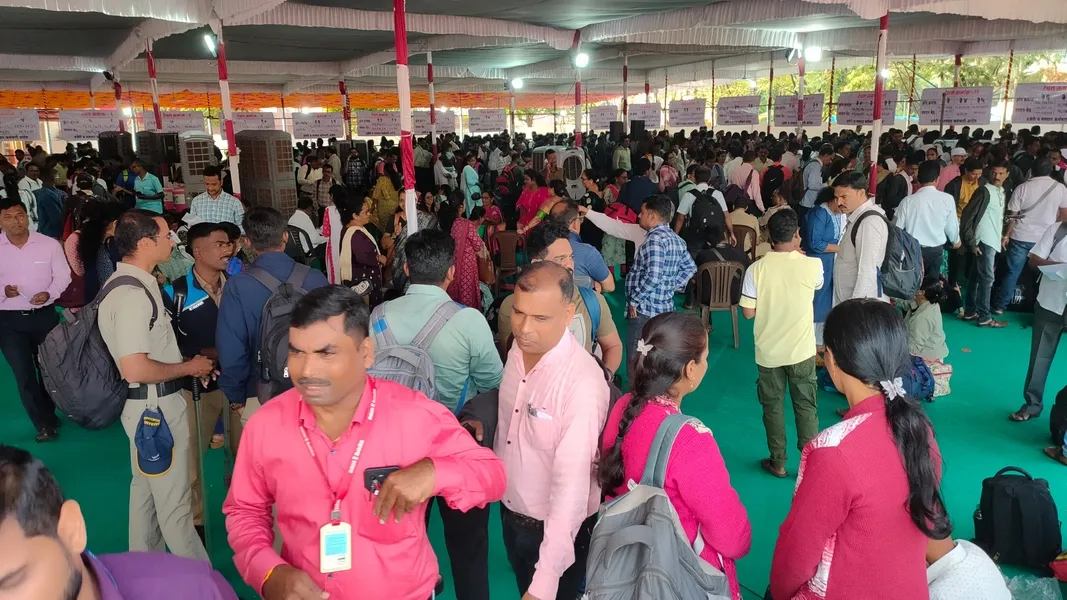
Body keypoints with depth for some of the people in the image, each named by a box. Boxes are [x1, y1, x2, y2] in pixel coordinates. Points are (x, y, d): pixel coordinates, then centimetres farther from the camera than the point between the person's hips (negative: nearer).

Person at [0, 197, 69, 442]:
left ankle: (47, 416, 37)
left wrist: (49, 294, -18)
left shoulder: (49, 244, -6)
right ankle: (44, 423, 13)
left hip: (44, 315, 0)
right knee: (23, 374, 1)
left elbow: (63, 276, -1)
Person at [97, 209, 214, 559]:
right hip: (155, 407, -11)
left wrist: (186, 364, 9)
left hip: (149, 406, 11)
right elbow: (135, 369, -29)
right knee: (174, 502, 1)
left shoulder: (133, 284, 9)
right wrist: (189, 367, -15)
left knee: (146, 489, 22)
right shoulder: (132, 295, -23)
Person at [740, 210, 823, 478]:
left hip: (769, 351, 0)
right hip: (801, 349, 0)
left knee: (773, 406, 14)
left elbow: (748, 312, -10)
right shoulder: (812, 265, -12)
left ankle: (778, 462, 24)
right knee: (806, 406, 14)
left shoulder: (756, 269, -13)